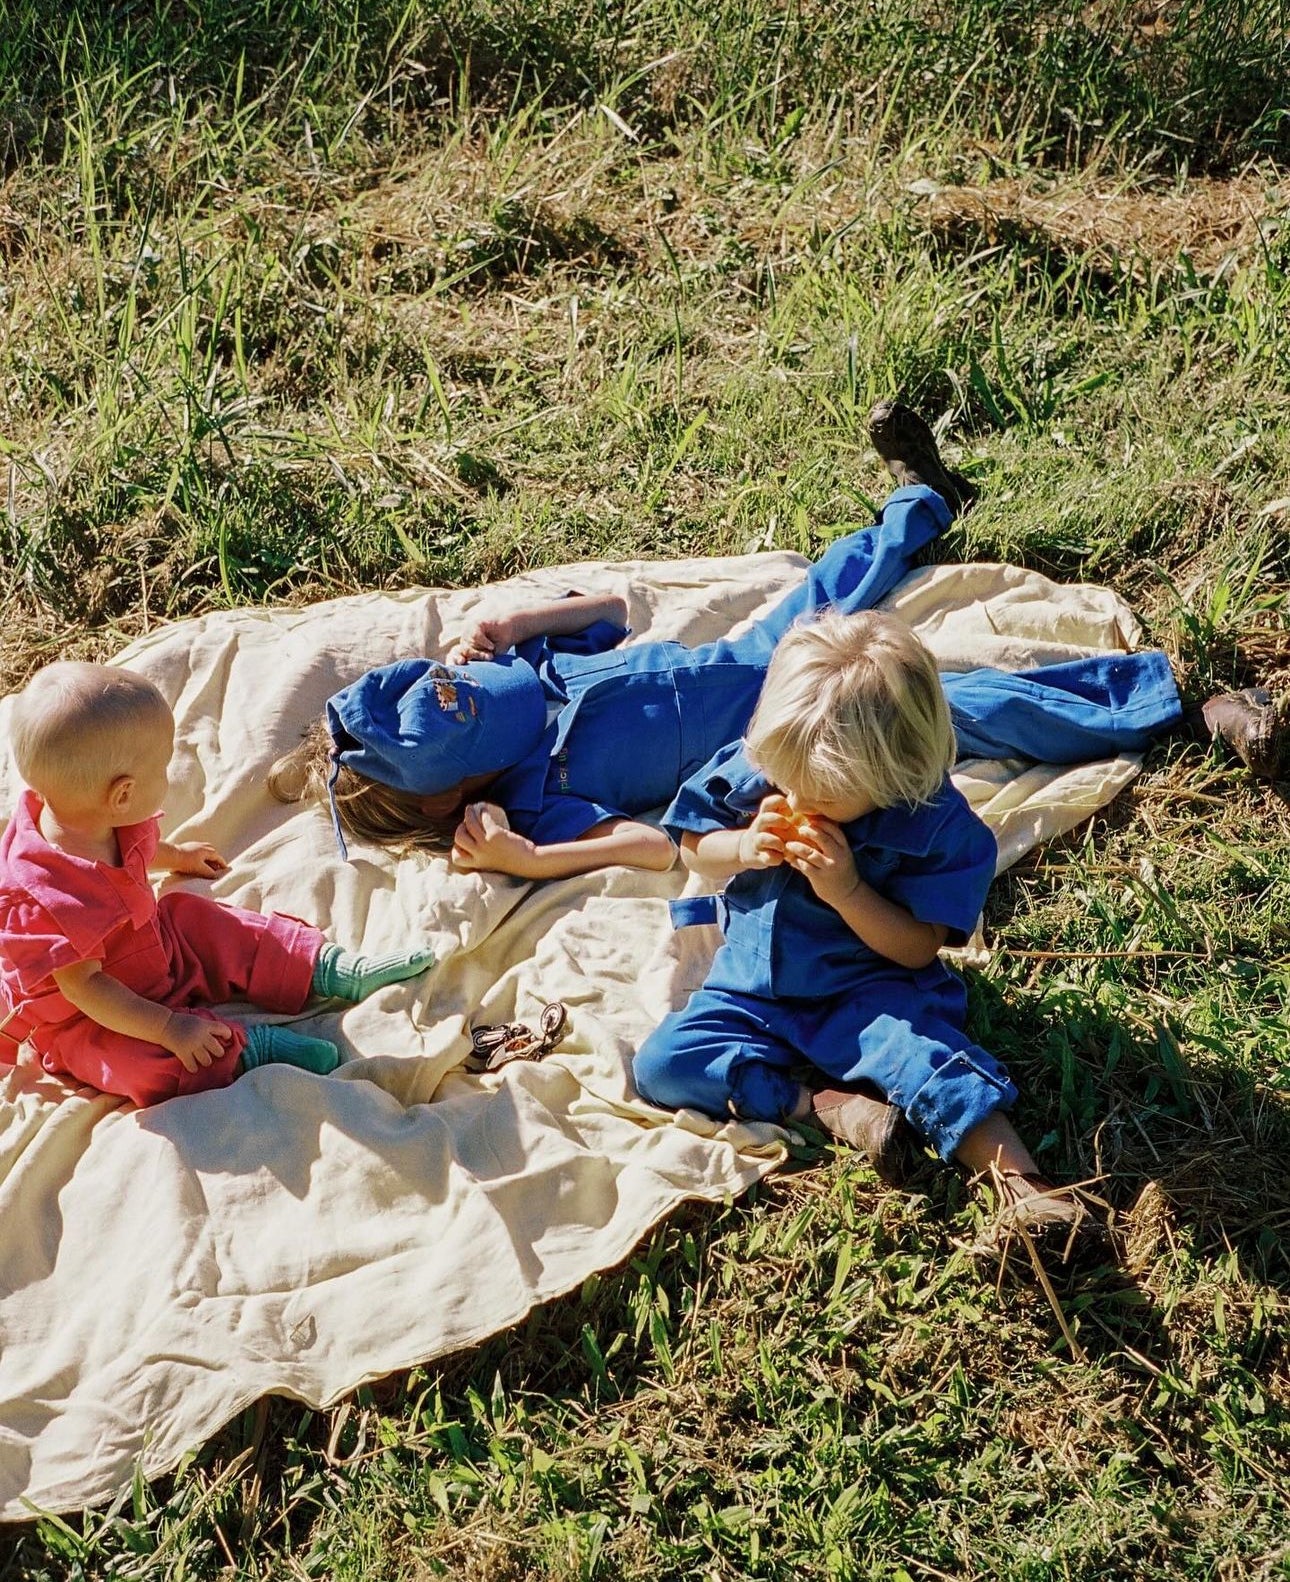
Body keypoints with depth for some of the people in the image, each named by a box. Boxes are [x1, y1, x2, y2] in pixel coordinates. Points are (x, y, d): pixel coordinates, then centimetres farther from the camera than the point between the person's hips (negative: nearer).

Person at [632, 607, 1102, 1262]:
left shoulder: (935, 823, -19)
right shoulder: (753, 770, -11)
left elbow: (918, 948, -14)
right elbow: (694, 847, 5)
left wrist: (847, 891, -31)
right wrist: (745, 847, -19)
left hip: (868, 994, -4)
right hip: (752, 987, 4)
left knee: (926, 1047, -35)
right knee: (661, 1063, -17)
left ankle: (1021, 1185, -38)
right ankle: (827, 1104, -23)